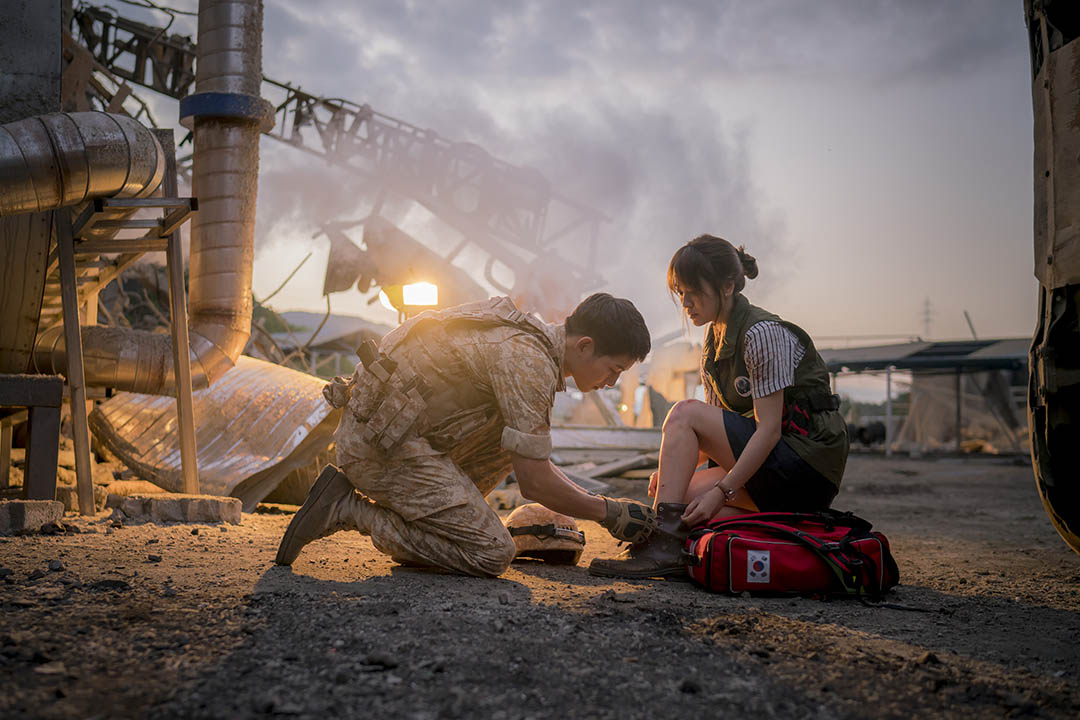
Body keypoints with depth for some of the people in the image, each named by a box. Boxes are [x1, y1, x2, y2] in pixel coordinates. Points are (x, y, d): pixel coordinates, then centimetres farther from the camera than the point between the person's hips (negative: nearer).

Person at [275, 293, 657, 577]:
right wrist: (608, 512, -4)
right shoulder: (530, 361, -19)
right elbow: (534, 481, -17)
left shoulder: (535, 339, 12)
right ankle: (348, 509, -7)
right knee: (493, 554, -8)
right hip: (380, 447, -10)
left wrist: (594, 502, 18)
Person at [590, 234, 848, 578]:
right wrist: (675, 469, -6)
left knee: (685, 413, -18)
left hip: (806, 462, -8)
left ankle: (663, 545, -23)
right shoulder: (714, 341, 11)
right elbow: (715, 432, 10)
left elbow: (769, 429, -20)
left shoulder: (762, 333, -16)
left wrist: (722, 490, -23)